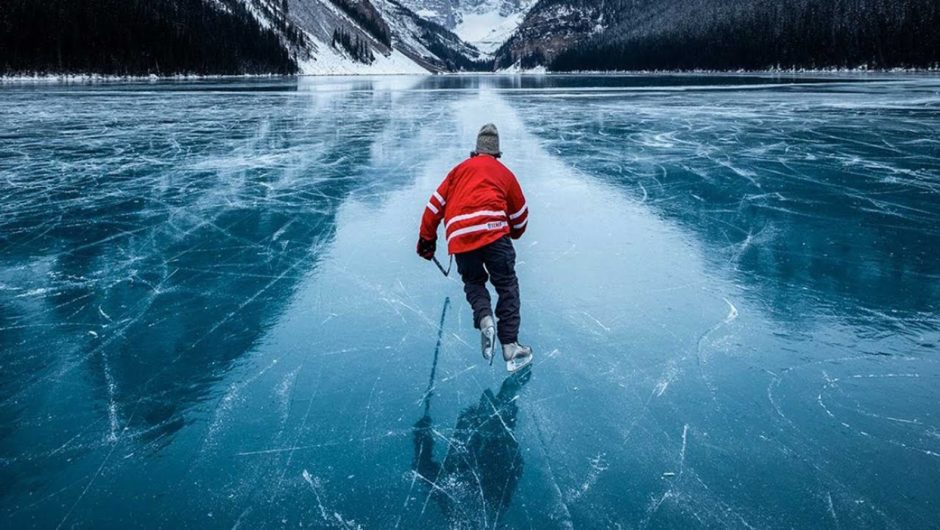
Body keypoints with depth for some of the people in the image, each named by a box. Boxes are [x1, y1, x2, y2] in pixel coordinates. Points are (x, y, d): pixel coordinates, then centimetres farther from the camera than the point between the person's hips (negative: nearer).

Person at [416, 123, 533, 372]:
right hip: (492, 230, -2)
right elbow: (520, 216, 32)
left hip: (459, 237, 2)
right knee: (507, 285, 5)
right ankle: (510, 346, -5)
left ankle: (484, 319, -8)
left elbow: (436, 204, 20)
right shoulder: (504, 173, 25)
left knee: (473, 282, 21)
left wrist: (427, 239, 27)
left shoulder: (461, 168, 26)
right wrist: (512, 234, 52)